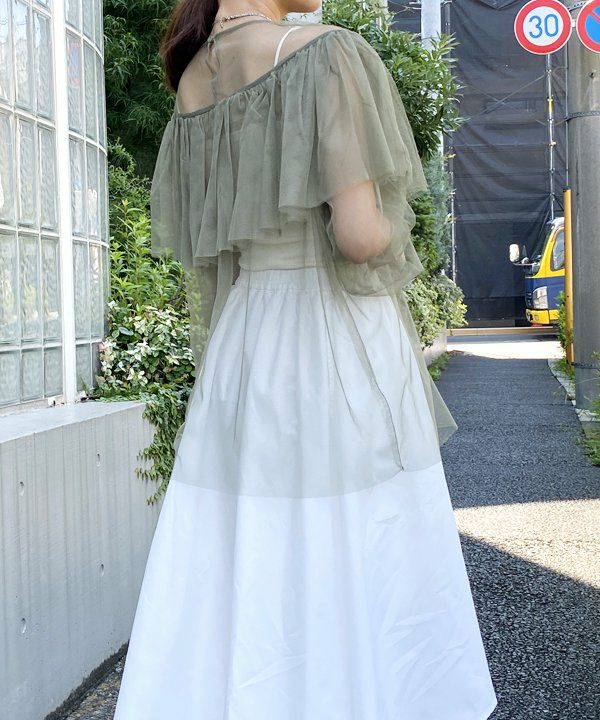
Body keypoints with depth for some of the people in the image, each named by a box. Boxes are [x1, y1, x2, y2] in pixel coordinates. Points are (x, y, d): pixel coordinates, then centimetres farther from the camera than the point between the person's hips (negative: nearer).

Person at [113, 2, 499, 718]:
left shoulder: (190, 82, 10)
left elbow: (203, 260, 14)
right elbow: (359, 234, -19)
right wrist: (395, 231, 1)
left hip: (240, 350, 7)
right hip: (342, 344, -7)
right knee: (361, 580, 5)